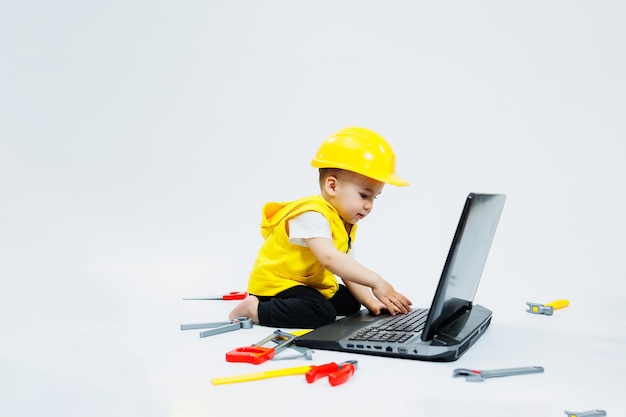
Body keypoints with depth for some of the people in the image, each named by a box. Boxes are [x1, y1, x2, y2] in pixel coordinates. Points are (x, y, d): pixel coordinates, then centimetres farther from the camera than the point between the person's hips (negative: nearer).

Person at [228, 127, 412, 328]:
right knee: (322, 313, -28)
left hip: (312, 283, 11)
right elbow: (329, 258, -39)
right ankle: (256, 309, -16)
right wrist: (375, 282, -40)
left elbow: (347, 270, 5)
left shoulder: (346, 224, 7)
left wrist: (369, 300, -10)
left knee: (350, 302, 13)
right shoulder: (313, 215, -26)